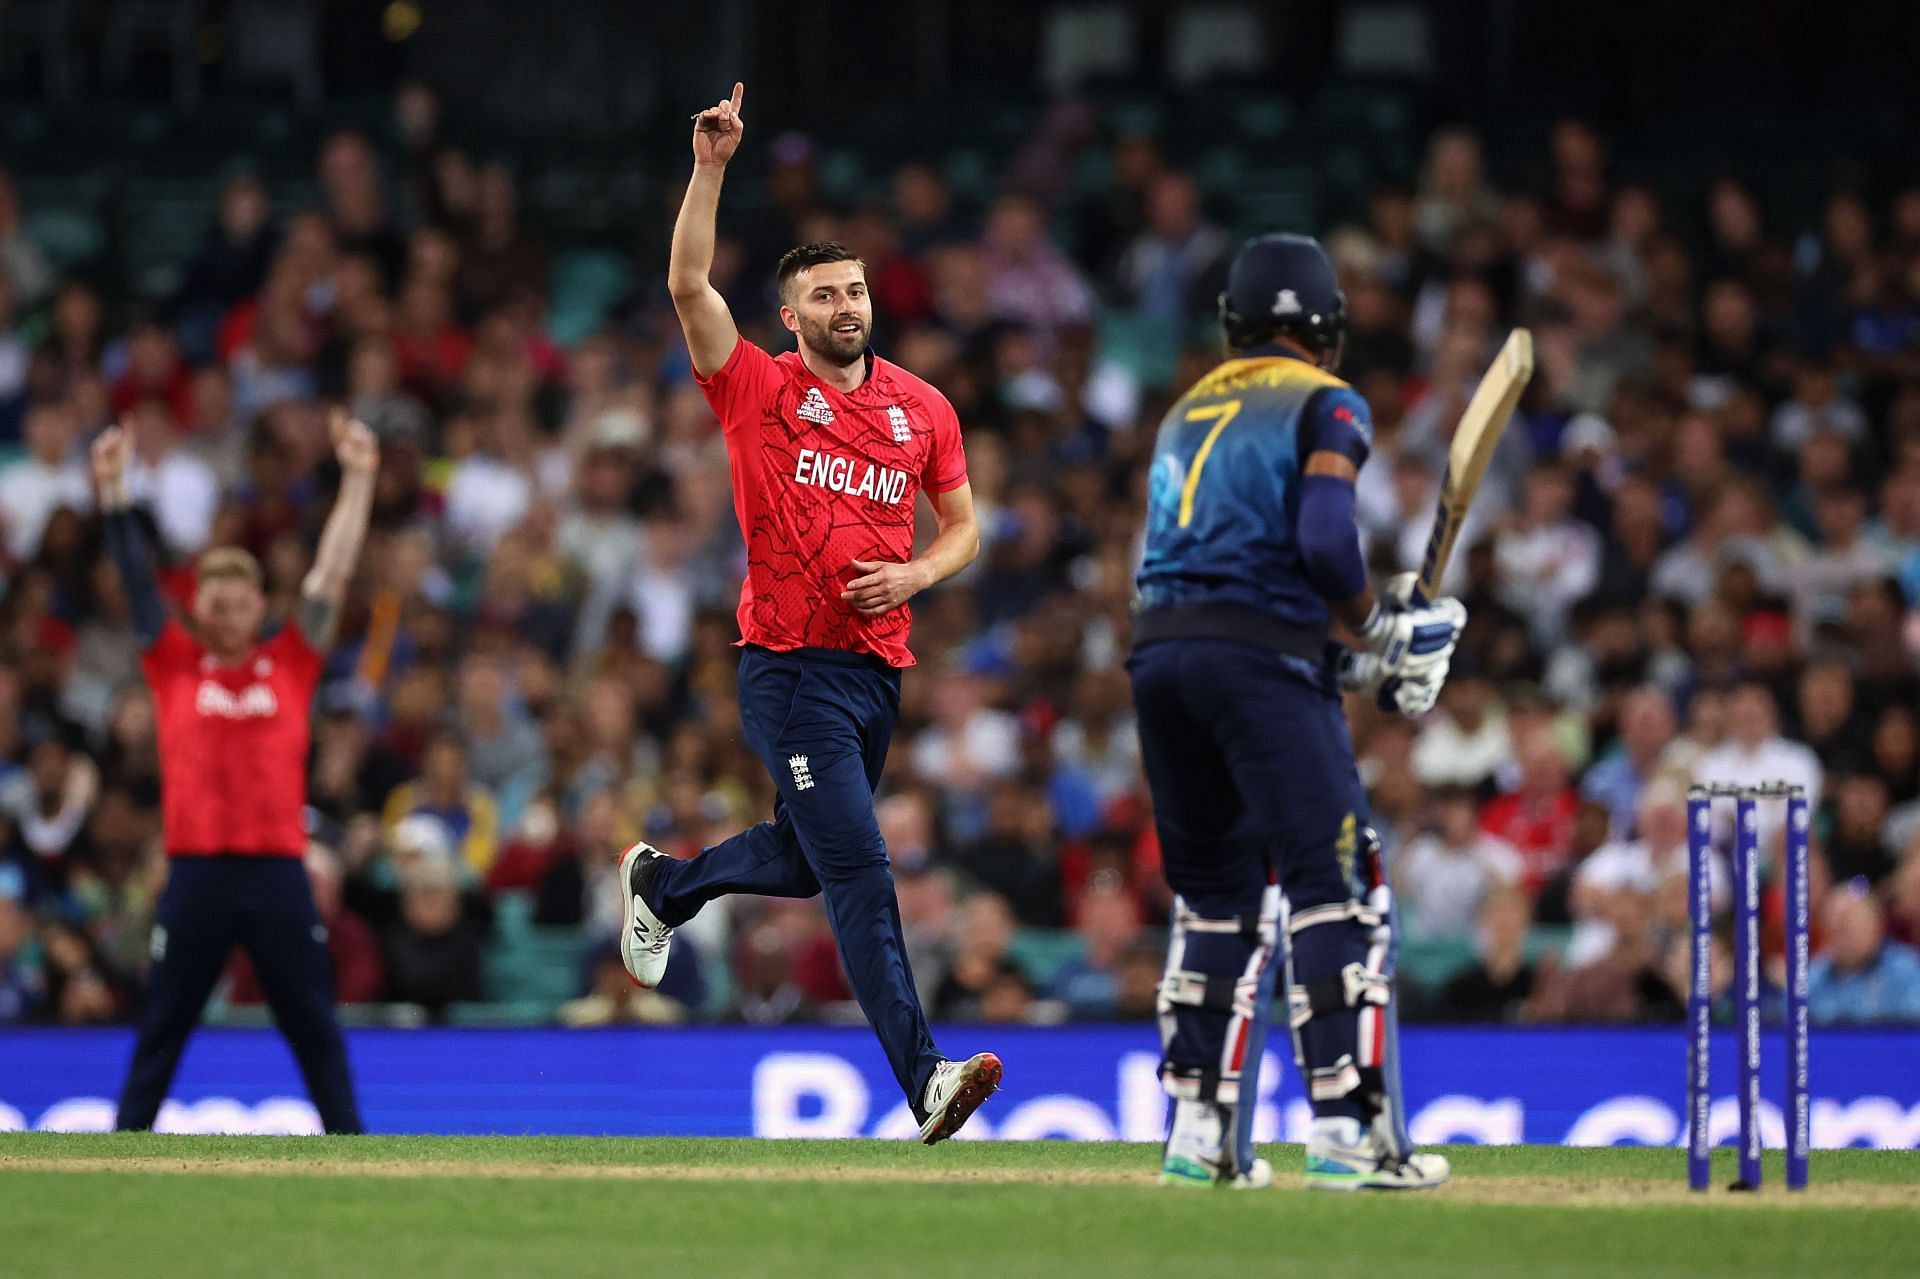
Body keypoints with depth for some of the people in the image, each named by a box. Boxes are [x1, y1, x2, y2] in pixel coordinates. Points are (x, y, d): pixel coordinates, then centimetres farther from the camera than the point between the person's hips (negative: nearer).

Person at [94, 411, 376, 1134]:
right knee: (160, 1032, 5)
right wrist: (113, 492, -2)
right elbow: (137, 581, 5)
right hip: (196, 872, 0)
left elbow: (332, 576, 7)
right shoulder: (174, 667, 9)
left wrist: (358, 481, 2)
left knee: (316, 1031, 3)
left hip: (278, 871, 0)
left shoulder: (290, 666, 10)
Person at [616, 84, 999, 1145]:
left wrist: (915, 574, -2)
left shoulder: (923, 409, 10)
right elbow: (689, 285, -13)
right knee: (860, 875, -14)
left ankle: (663, 883, 50)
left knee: (802, 860, 20)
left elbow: (962, 526, 19)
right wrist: (710, 167, -20)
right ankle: (923, 1077, -21)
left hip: (880, 669, 6)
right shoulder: (759, 389, -2)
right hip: (791, 670, -6)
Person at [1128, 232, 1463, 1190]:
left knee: (1214, 895, 16)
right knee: (1333, 886, -5)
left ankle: (1196, 1135, 14)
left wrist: (1340, 661, 17)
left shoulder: (1187, 411, 24)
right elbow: (1323, 542, -13)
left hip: (1159, 651, 7)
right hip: (1259, 657, -7)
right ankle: (1346, 1133, -12)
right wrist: (1377, 631, 4)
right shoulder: (1324, 404, 3)